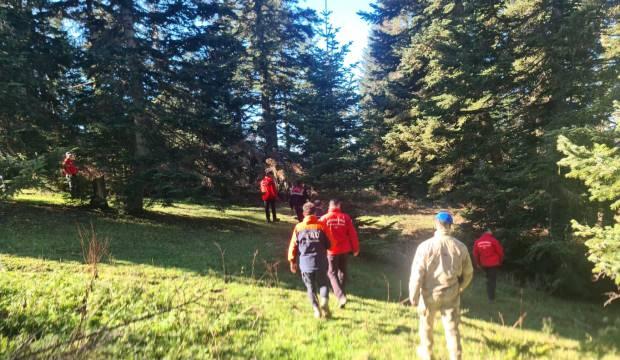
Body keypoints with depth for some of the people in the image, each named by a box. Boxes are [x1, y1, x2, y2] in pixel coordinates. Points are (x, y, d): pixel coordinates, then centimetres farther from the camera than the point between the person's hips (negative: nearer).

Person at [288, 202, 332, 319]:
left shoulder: (298, 227, 1)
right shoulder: (321, 226, -2)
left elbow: (293, 246, 2)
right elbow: (330, 244, 1)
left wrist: (292, 262, 12)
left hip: (305, 264, 1)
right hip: (321, 263, -1)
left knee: (311, 288, 16)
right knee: (323, 285, 16)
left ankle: (316, 309, 7)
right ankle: (324, 301, -10)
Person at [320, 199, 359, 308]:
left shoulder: (324, 219, -8)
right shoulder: (346, 218, -5)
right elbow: (353, 234, -3)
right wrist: (356, 248, 8)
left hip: (331, 250, -2)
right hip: (344, 249, 2)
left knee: (332, 273, 7)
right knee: (342, 271, 20)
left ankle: (341, 296, -9)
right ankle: (341, 293, 33)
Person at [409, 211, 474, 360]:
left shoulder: (426, 246, -16)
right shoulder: (460, 247, -7)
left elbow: (417, 274, -14)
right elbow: (468, 273, 6)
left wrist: (413, 296, -3)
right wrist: (459, 288, 23)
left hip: (430, 293, -1)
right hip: (451, 294, 1)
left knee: (426, 324, 21)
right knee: (452, 328, 10)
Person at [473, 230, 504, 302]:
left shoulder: (477, 242, 1)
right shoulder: (493, 240, -10)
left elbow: (475, 254, 6)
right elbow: (500, 251, -5)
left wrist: (477, 263, 18)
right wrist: (500, 261, 12)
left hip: (484, 264, 4)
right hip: (493, 263, -4)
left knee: (489, 279, 22)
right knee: (492, 280, 2)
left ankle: (490, 295, 26)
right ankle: (491, 297, 2)